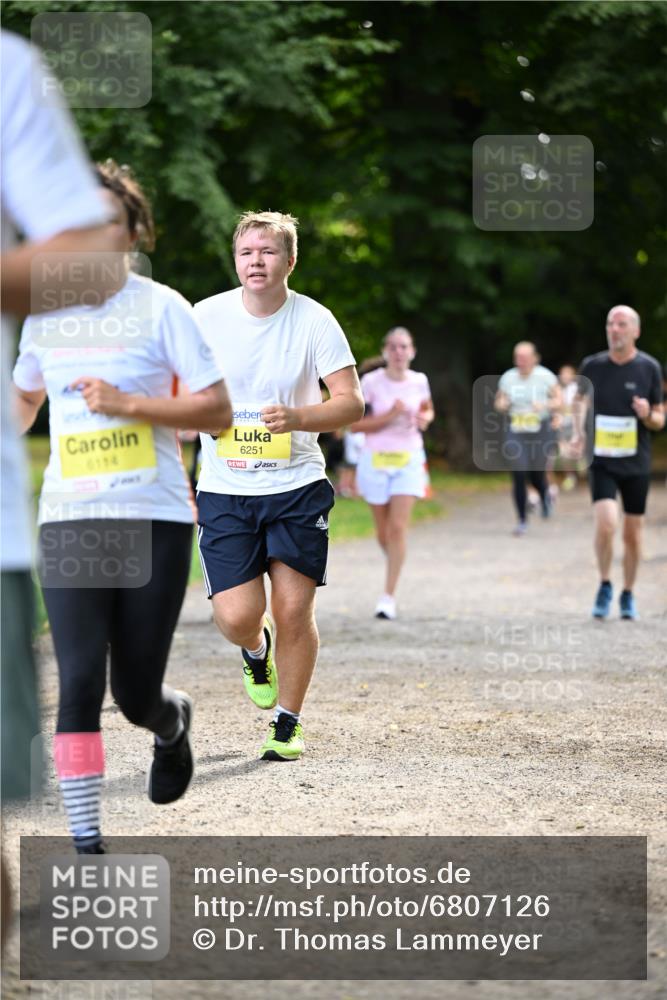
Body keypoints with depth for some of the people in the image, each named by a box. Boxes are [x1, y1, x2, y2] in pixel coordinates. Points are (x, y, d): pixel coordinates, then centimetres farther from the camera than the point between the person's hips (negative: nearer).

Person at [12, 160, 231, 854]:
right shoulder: (44, 312, 10)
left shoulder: (161, 307, -2)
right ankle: (85, 843, -5)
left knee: (136, 695, 1)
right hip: (68, 521, 2)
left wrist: (129, 404, -16)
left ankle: (173, 724, 39)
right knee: (80, 684, -11)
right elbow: (26, 398, 30)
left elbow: (218, 410, -7)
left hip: (154, 519, -2)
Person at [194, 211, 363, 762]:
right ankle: (257, 652, 29)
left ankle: (288, 724, 17)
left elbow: (352, 402, -8)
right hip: (224, 489, 0)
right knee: (238, 616, -9)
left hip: (297, 487, 0)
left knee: (294, 608, -3)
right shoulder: (207, 316, -3)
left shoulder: (314, 320, -5)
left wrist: (298, 417, -24)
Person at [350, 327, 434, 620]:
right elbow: (355, 424, -9)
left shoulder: (419, 381, 0)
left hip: (409, 460, 0)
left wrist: (425, 418, -4)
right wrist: (390, 416, -21)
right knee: (383, 532, 9)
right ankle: (394, 565, 42)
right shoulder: (370, 382, -8)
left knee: (398, 527, -12)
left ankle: (389, 596, -9)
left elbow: (428, 410, 20)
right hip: (376, 460, 0)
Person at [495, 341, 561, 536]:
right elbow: (499, 403, 14)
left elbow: (558, 402, 1)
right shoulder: (507, 378, 4)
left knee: (537, 475, 3)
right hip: (515, 432, 1)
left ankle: (545, 496, 42)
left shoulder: (546, 377, -3)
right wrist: (502, 405, -10)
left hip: (540, 432, -1)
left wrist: (545, 405, -20)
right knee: (518, 476, -8)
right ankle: (522, 520, 3)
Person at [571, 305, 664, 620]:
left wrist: (647, 415, -19)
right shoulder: (592, 365, -2)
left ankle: (628, 595, 25)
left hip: (636, 464, 1)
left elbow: (659, 420, 3)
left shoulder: (649, 368, -3)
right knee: (605, 524, -18)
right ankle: (605, 586, 5)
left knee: (632, 533, 6)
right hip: (601, 461, -1)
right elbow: (582, 400, 16)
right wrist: (578, 432, 0)